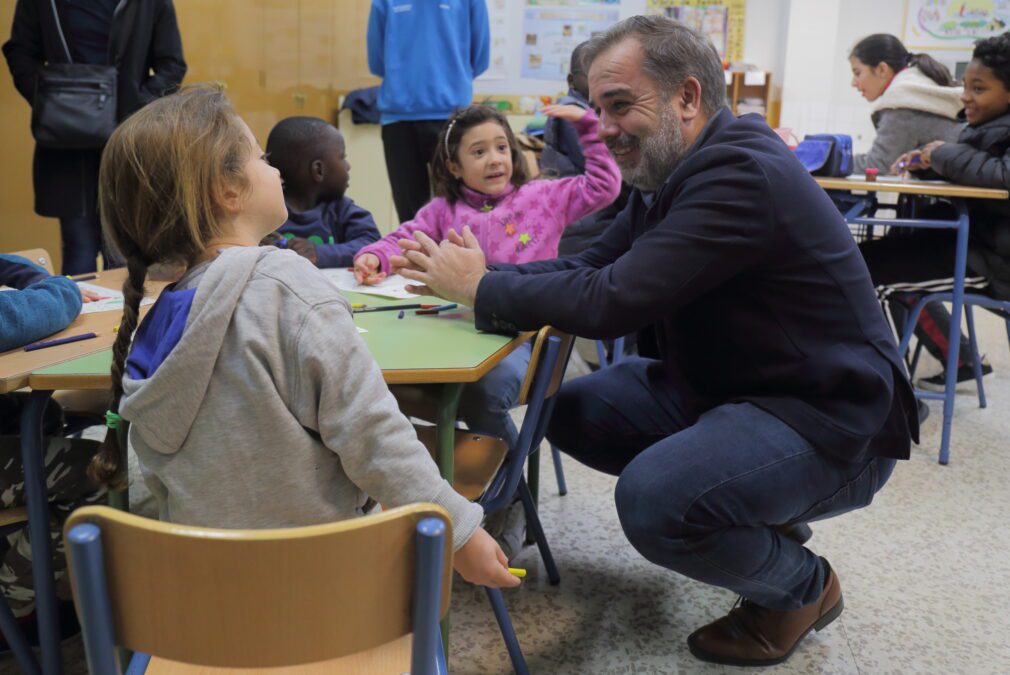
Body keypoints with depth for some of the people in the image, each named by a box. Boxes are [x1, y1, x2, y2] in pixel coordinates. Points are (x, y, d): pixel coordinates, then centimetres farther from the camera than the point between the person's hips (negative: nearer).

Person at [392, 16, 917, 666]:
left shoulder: (743, 174, -25)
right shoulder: (677, 174, 7)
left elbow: (612, 301, -30)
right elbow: (591, 264, 6)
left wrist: (481, 289, -16)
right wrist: (465, 276, -8)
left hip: (830, 420, -10)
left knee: (653, 500, -32)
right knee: (571, 411, 7)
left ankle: (802, 587, 0)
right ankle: (758, 513, 15)